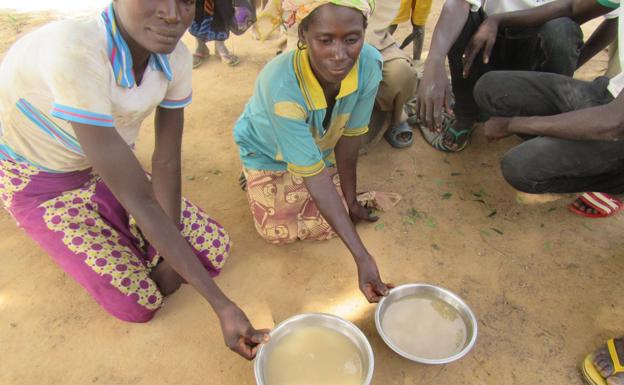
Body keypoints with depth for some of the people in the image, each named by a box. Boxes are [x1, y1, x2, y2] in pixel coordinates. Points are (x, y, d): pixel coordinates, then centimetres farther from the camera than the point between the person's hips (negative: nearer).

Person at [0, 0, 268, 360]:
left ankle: (107, 223, 16)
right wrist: (222, 304, -35)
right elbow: (139, 198, -38)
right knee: (139, 303, -12)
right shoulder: (72, 51, -38)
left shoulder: (175, 56, -19)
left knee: (213, 250, -4)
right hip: (37, 181, -4)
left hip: (106, 169, 5)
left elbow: (167, 163, -12)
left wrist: (168, 258, -15)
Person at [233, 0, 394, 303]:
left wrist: (351, 199, -8)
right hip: (269, 151, -3)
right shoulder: (282, 86, -43)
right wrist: (362, 257, -41)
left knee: (331, 224, -2)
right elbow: (315, 176, -39)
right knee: (280, 231, -7)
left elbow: (348, 137, -17)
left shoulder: (369, 64, -31)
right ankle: (253, 179, 21)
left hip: (320, 145, 4)